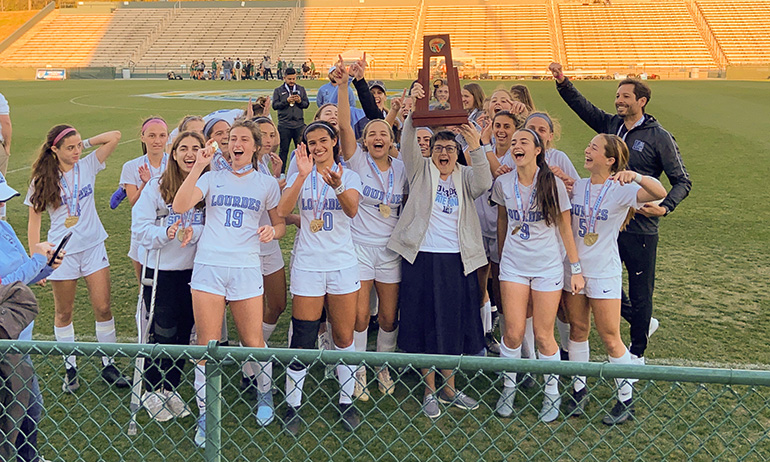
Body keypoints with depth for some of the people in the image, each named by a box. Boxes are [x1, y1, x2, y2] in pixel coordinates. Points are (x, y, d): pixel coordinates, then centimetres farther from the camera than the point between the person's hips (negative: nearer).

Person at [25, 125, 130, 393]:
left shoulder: (87, 167, 1)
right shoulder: (42, 181, -2)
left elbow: (114, 137, -4)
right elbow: (34, 221, 1)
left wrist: (86, 143, -2)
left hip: (94, 247, 1)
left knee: (103, 308, 0)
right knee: (64, 313, 8)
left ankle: (109, 365, 12)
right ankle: (70, 368, 21)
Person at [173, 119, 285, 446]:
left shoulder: (267, 184, 11)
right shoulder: (212, 178, 10)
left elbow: (280, 224, 17)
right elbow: (180, 206, -6)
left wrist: (272, 231, -7)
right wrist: (198, 165, -11)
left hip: (246, 268, 0)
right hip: (208, 266, 0)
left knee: (253, 342, 2)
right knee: (207, 345, 0)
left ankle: (265, 397, 30)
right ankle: (204, 417, 11)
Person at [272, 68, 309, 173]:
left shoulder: (301, 89, 12)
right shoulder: (278, 91, 6)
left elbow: (307, 104, 11)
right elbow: (274, 105, -2)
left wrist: (300, 101, -10)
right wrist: (286, 101, -15)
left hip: (299, 125, 2)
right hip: (284, 125, -2)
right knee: (284, 150, 4)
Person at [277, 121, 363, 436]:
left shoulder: (349, 175, 4)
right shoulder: (299, 176, 6)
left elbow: (352, 210, -16)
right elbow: (283, 210, -13)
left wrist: (337, 186, -36)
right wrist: (303, 175, -25)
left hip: (343, 264, 0)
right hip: (308, 264, 0)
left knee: (344, 337, 6)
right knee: (302, 339, -1)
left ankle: (346, 401, 19)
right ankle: (293, 406, 11)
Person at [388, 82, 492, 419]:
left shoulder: (464, 176, 10)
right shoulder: (421, 170, 6)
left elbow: (483, 184, -10)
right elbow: (407, 143, -9)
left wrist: (477, 149, -23)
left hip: (458, 259, 2)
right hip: (422, 257, -2)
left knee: (454, 323, 9)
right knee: (425, 323, 4)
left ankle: (449, 388, 24)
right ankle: (430, 390, 17)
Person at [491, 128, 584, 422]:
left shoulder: (553, 184, -9)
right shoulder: (503, 183, -2)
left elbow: (565, 228, -3)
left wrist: (576, 269, -2)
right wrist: (501, 257, 20)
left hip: (548, 267, -2)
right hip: (513, 265, 2)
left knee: (544, 335, 1)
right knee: (513, 332, -4)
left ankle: (552, 394, 21)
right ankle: (508, 389, 17)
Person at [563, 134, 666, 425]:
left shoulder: (621, 190, -11)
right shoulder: (576, 186, 5)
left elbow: (659, 193, -27)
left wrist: (636, 177, -44)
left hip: (604, 273, -5)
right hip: (574, 268, 5)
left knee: (610, 338, 0)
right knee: (578, 329, 13)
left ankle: (626, 399, 15)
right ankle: (579, 389, 26)